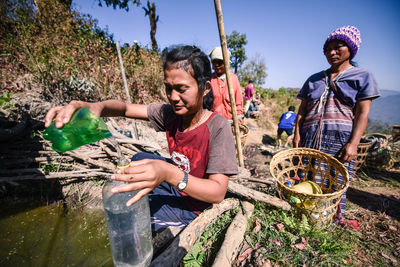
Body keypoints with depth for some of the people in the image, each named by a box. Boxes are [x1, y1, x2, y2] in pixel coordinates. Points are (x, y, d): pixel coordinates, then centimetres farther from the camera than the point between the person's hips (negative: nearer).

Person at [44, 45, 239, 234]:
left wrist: (169, 174, -47)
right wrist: (95, 107, -29)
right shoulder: (170, 113, -11)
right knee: (139, 158, 9)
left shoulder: (218, 127, -29)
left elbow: (218, 193, -33)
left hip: (193, 205, -5)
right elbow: (126, 108, -7)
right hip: (175, 184, 6)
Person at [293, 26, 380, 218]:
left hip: (340, 139, -3)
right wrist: (297, 135, 1)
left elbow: (362, 113, -2)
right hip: (310, 139, 3)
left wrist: (353, 143, -13)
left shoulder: (362, 77, 9)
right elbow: (302, 109, 12)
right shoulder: (314, 79, 18)